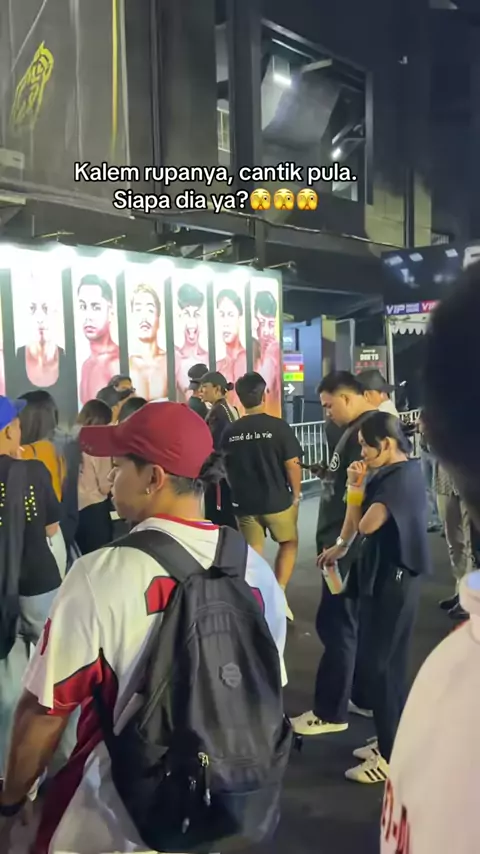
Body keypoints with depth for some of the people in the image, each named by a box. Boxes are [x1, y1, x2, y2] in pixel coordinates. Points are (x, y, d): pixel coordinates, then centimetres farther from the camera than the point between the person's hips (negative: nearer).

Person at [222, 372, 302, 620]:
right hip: (278, 500, -2)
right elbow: (292, 464, -12)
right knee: (289, 543, 19)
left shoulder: (230, 432, -3)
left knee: (252, 553, 13)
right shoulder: (278, 427, -13)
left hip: (244, 502, 2)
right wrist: (296, 494, 2)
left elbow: (226, 468, 6)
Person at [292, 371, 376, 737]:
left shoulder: (368, 430, -18)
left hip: (348, 546, -10)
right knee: (358, 622, 17)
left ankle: (330, 712, 10)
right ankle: (364, 698, 30)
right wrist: (330, 472, 9)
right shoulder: (359, 428, 13)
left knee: (336, 624, -1)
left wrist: (340, 542, -22)